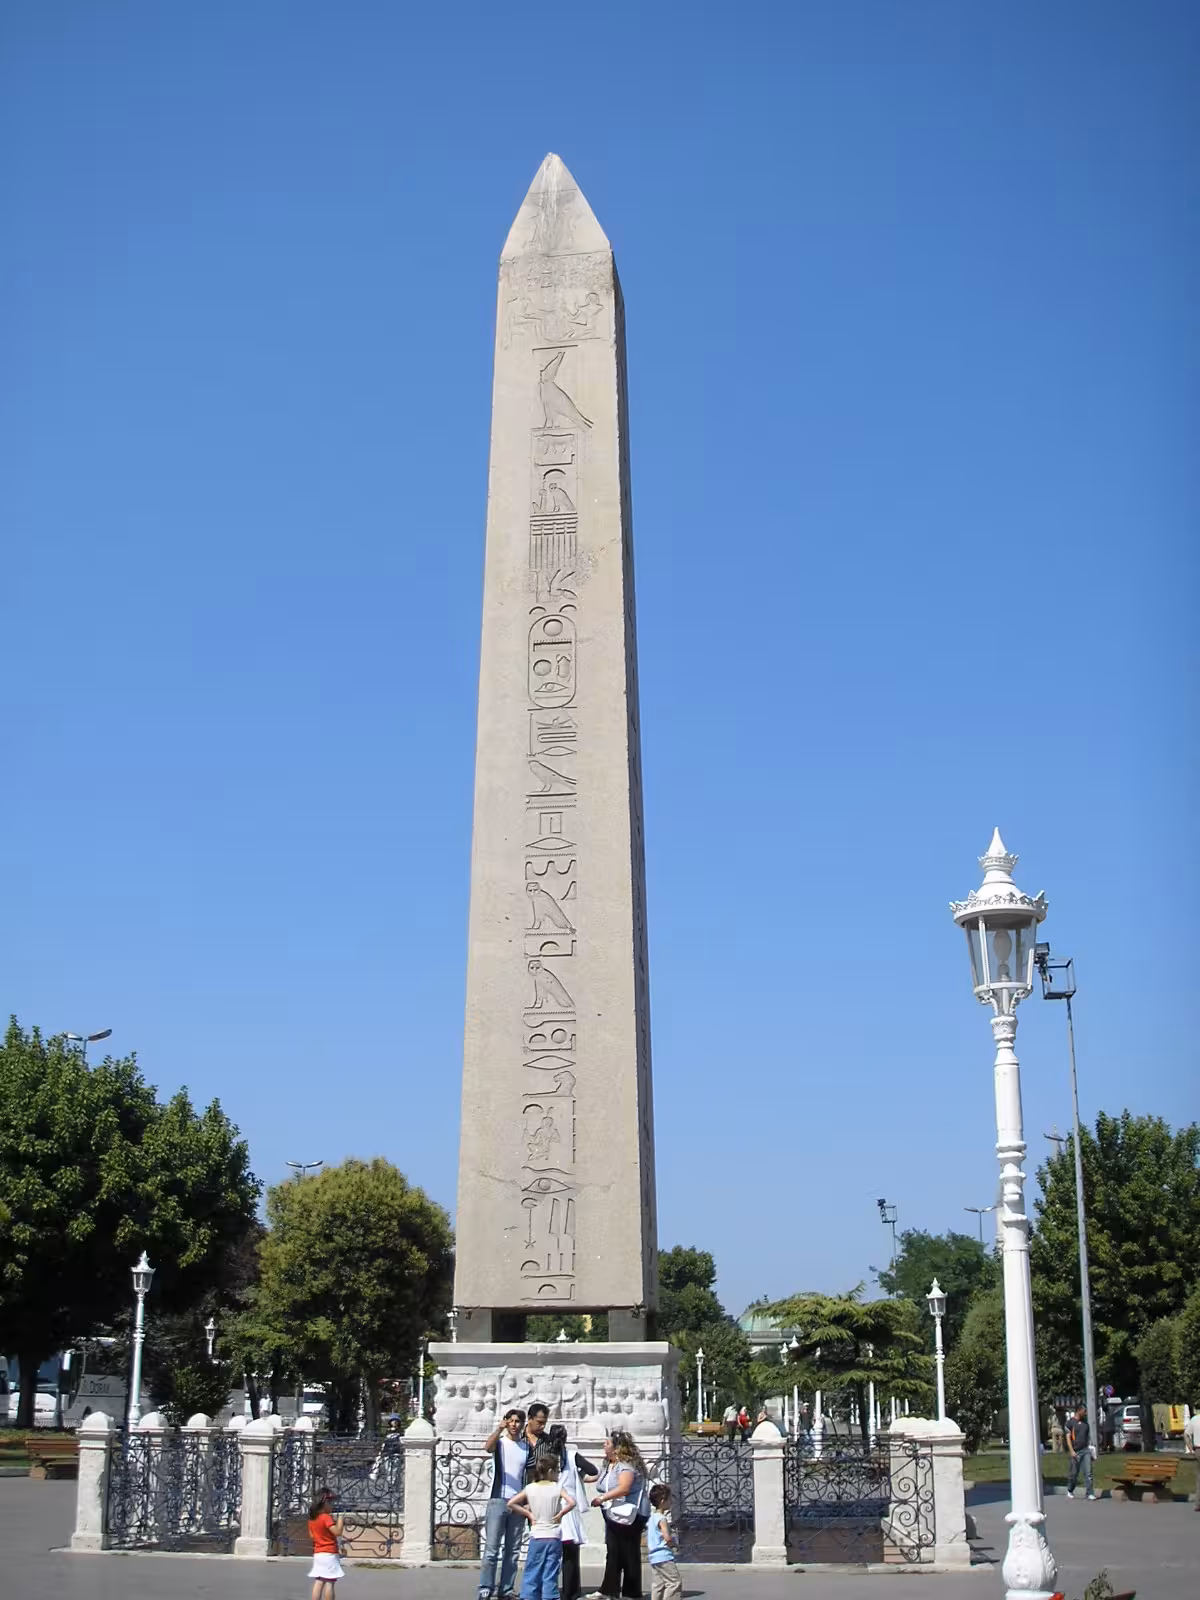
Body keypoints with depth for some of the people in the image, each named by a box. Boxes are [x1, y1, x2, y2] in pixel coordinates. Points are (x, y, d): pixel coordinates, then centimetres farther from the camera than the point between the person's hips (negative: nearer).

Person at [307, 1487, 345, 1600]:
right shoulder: (326, 1517, -15)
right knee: (329, 1582, -4)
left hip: (317, 1554, 8)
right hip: (329, 1554, -8)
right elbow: (337, 1532, -22)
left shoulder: (312, 1518, 9)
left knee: (318, 1582, 6)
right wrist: (340, 1521, -5)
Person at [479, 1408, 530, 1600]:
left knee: (513, 1550, 6)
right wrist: (499, 1429, -42)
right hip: (498, 1501, -4)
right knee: (491, 1549, -6)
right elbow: (487, 1447, -25)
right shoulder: (499, 1442, -1)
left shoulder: (527, 1447, 10)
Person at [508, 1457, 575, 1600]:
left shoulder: (530, 1488, 1)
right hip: (553, 1537, -1)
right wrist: (560, 1514, -6)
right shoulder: (558, 1488, -5)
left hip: (536, 1537, 1)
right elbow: (571, 1503, -20)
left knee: (532, 1572, 7)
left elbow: (511, 1503, -2)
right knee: (550, 1574, 4)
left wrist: (528, 1514, 3)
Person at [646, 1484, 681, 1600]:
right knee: (675, 1582, -7)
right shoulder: (662, 1519, -15)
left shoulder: (651, 1517, 14)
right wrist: (675, 1544, -7)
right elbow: (668, 1538, -24)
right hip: (664, 1557, -10)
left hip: (653, 1557, 10)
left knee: (657, 1585, 11)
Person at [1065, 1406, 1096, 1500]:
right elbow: (1068, 1437, -7)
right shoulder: (1070, 1423, -5)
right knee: (1074, 1473, 7)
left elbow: (1088, 1436, 17)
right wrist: (1072, 1451, -14)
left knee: (1088, 1473, -4)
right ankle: (1070, 1491, 27)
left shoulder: (1085, 1422, 11)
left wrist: (1090, 1447, 8)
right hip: (1076, 1452, -4)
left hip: (1086, 1450, 4)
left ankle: (1090, 1493, -4)